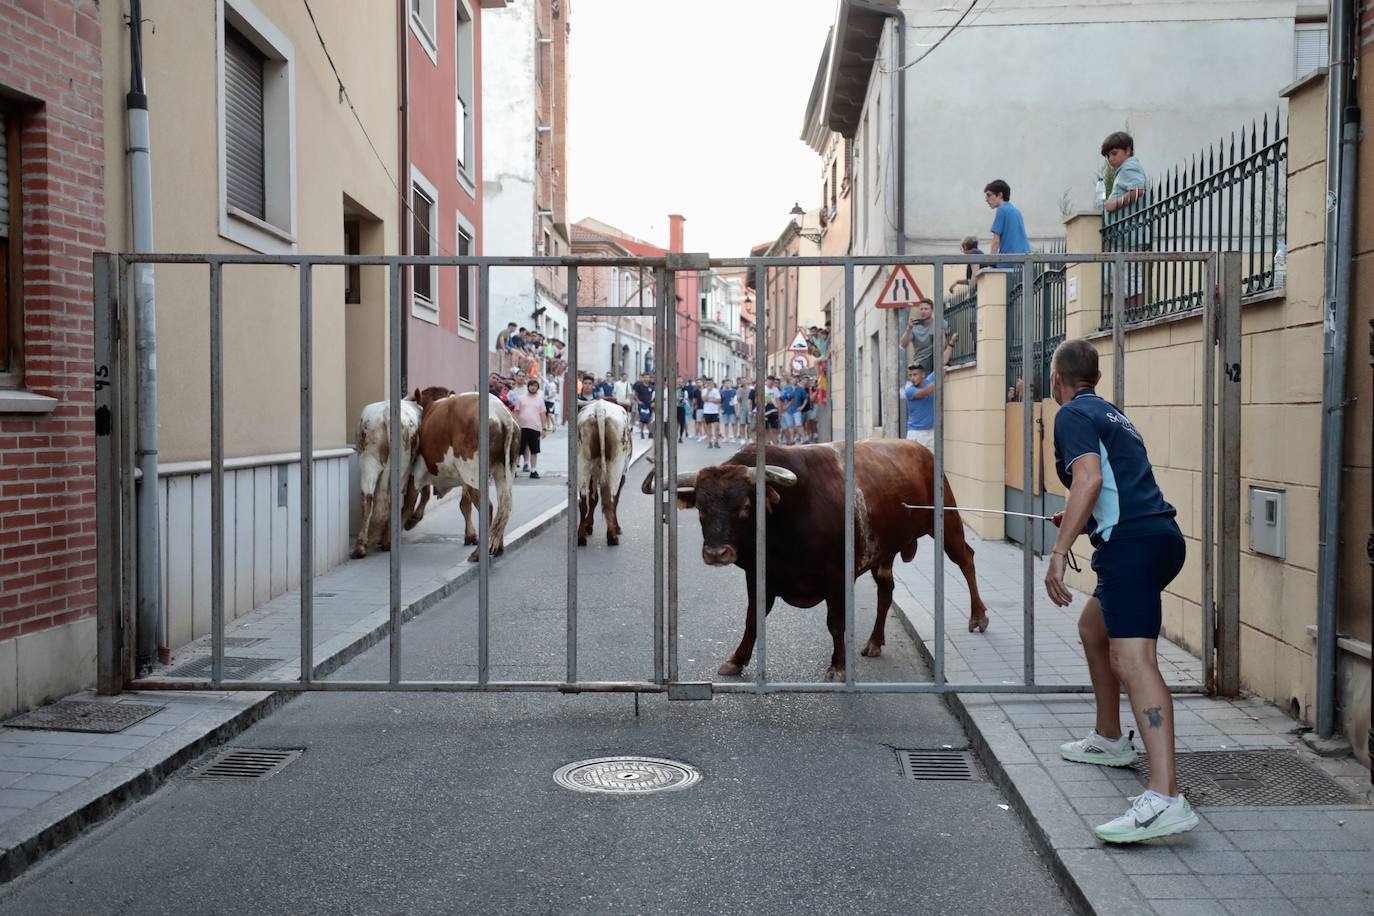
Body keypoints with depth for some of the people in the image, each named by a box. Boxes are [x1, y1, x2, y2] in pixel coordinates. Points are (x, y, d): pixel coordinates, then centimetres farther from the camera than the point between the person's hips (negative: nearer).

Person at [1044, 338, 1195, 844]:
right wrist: (1078, 517, 57)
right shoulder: (1111, 414, 26)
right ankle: (1110, 740, 42)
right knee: (1093, 628, 29)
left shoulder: (1073, 415, -2)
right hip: (1161, 534, 10)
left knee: (1133, 661, -20)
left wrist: (1059, 551, -23)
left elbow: (1089, 478, -19)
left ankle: (1165, 798, -31)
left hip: (1132, 542, -10)